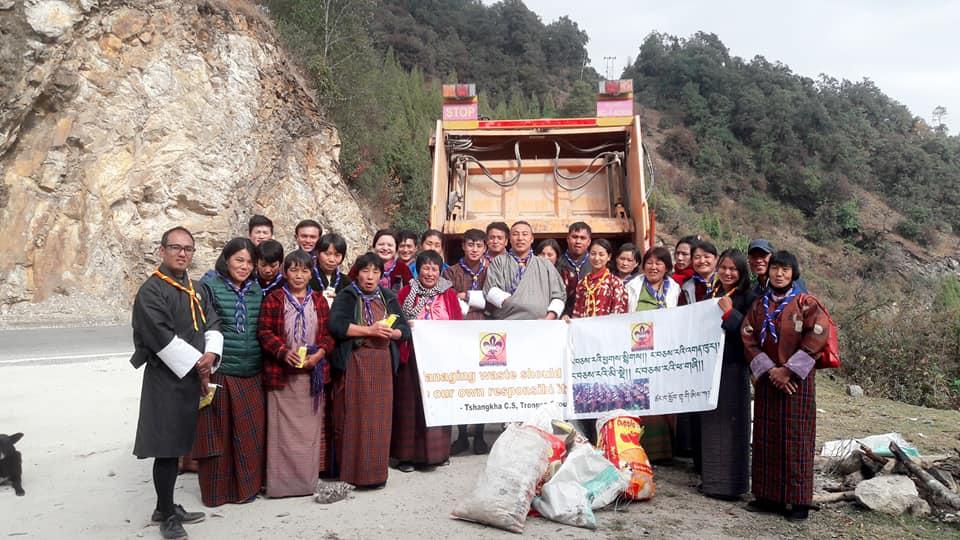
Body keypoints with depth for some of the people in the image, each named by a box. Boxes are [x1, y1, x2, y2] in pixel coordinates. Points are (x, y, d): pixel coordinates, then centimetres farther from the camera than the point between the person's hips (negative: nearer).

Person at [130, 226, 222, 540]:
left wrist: (210, 355, -10)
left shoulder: (195, 290, 14)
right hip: (165, 379, -7)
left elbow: (213, 324, 9)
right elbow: (162, 337, -18)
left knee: (176, 446, 15)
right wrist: (197, 364, -14)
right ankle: (167, 514, 11)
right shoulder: (151, 291, -10)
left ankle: (167, 507, 27)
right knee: (166, 448, -1)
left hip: (192, 378, 7)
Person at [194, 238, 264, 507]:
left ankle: (245, 485, 25)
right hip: (219, 372, -4)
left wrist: (263, 362, 13)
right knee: (218, 433, 5)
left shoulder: (257, 290, 11)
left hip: (251, 375, 4)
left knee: (250, 432, 9)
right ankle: (216, 490, 20)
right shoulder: (209, 286, -4)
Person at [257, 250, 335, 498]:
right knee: (283, 429, 0)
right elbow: (264, 332, -4)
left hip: (313, 373, 3)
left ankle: (308, 479, 19)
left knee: (310, 427, 7)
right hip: (282, 373, -3)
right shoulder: (273, 299, 0)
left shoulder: (319, 300, 9)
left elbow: (329, 333, 8)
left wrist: (320, 352, -9)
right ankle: (281, 481, 10)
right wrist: (284, 351, -18)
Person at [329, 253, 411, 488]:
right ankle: (350, 471, 8)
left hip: (382, 364, 4)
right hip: (353, 364, -4)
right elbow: (336, 325, -16)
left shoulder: (388, 297, 13)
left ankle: (375, 472, 15)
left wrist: (391, 333, -10)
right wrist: (369, 330, -19)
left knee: (379, 419, 4)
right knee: (353, 418, -2)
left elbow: (404, 329, 11)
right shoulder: (346, 296, 0)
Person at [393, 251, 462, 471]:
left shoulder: (449, 294, 7)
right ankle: (407, 454, 8)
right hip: (412, 357, -1)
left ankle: (439, 451, 18)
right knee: (411, 403, 0)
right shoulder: (406, 293, 4)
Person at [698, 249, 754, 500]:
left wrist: (729, 313, -20)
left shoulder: (748, 298, -6)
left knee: (731, 422, -3)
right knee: (710, 421, 11)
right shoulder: (713, 294, 13)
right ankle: (711, 478, 23)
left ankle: (731, 482, 8)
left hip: (733, 367, -6)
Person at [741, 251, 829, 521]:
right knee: (766, 437, 7)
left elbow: (817, 337, -12)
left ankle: (798, 501, 7)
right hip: (767, 380, 4)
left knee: (795, 438, -2)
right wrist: (769, 370, -10)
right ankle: (768, 496, 16)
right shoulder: (759, 305, 9)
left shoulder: (806, 303, -3)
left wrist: (789, 371, -13)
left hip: (797, 380, -4)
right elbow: (748, 339, 3)